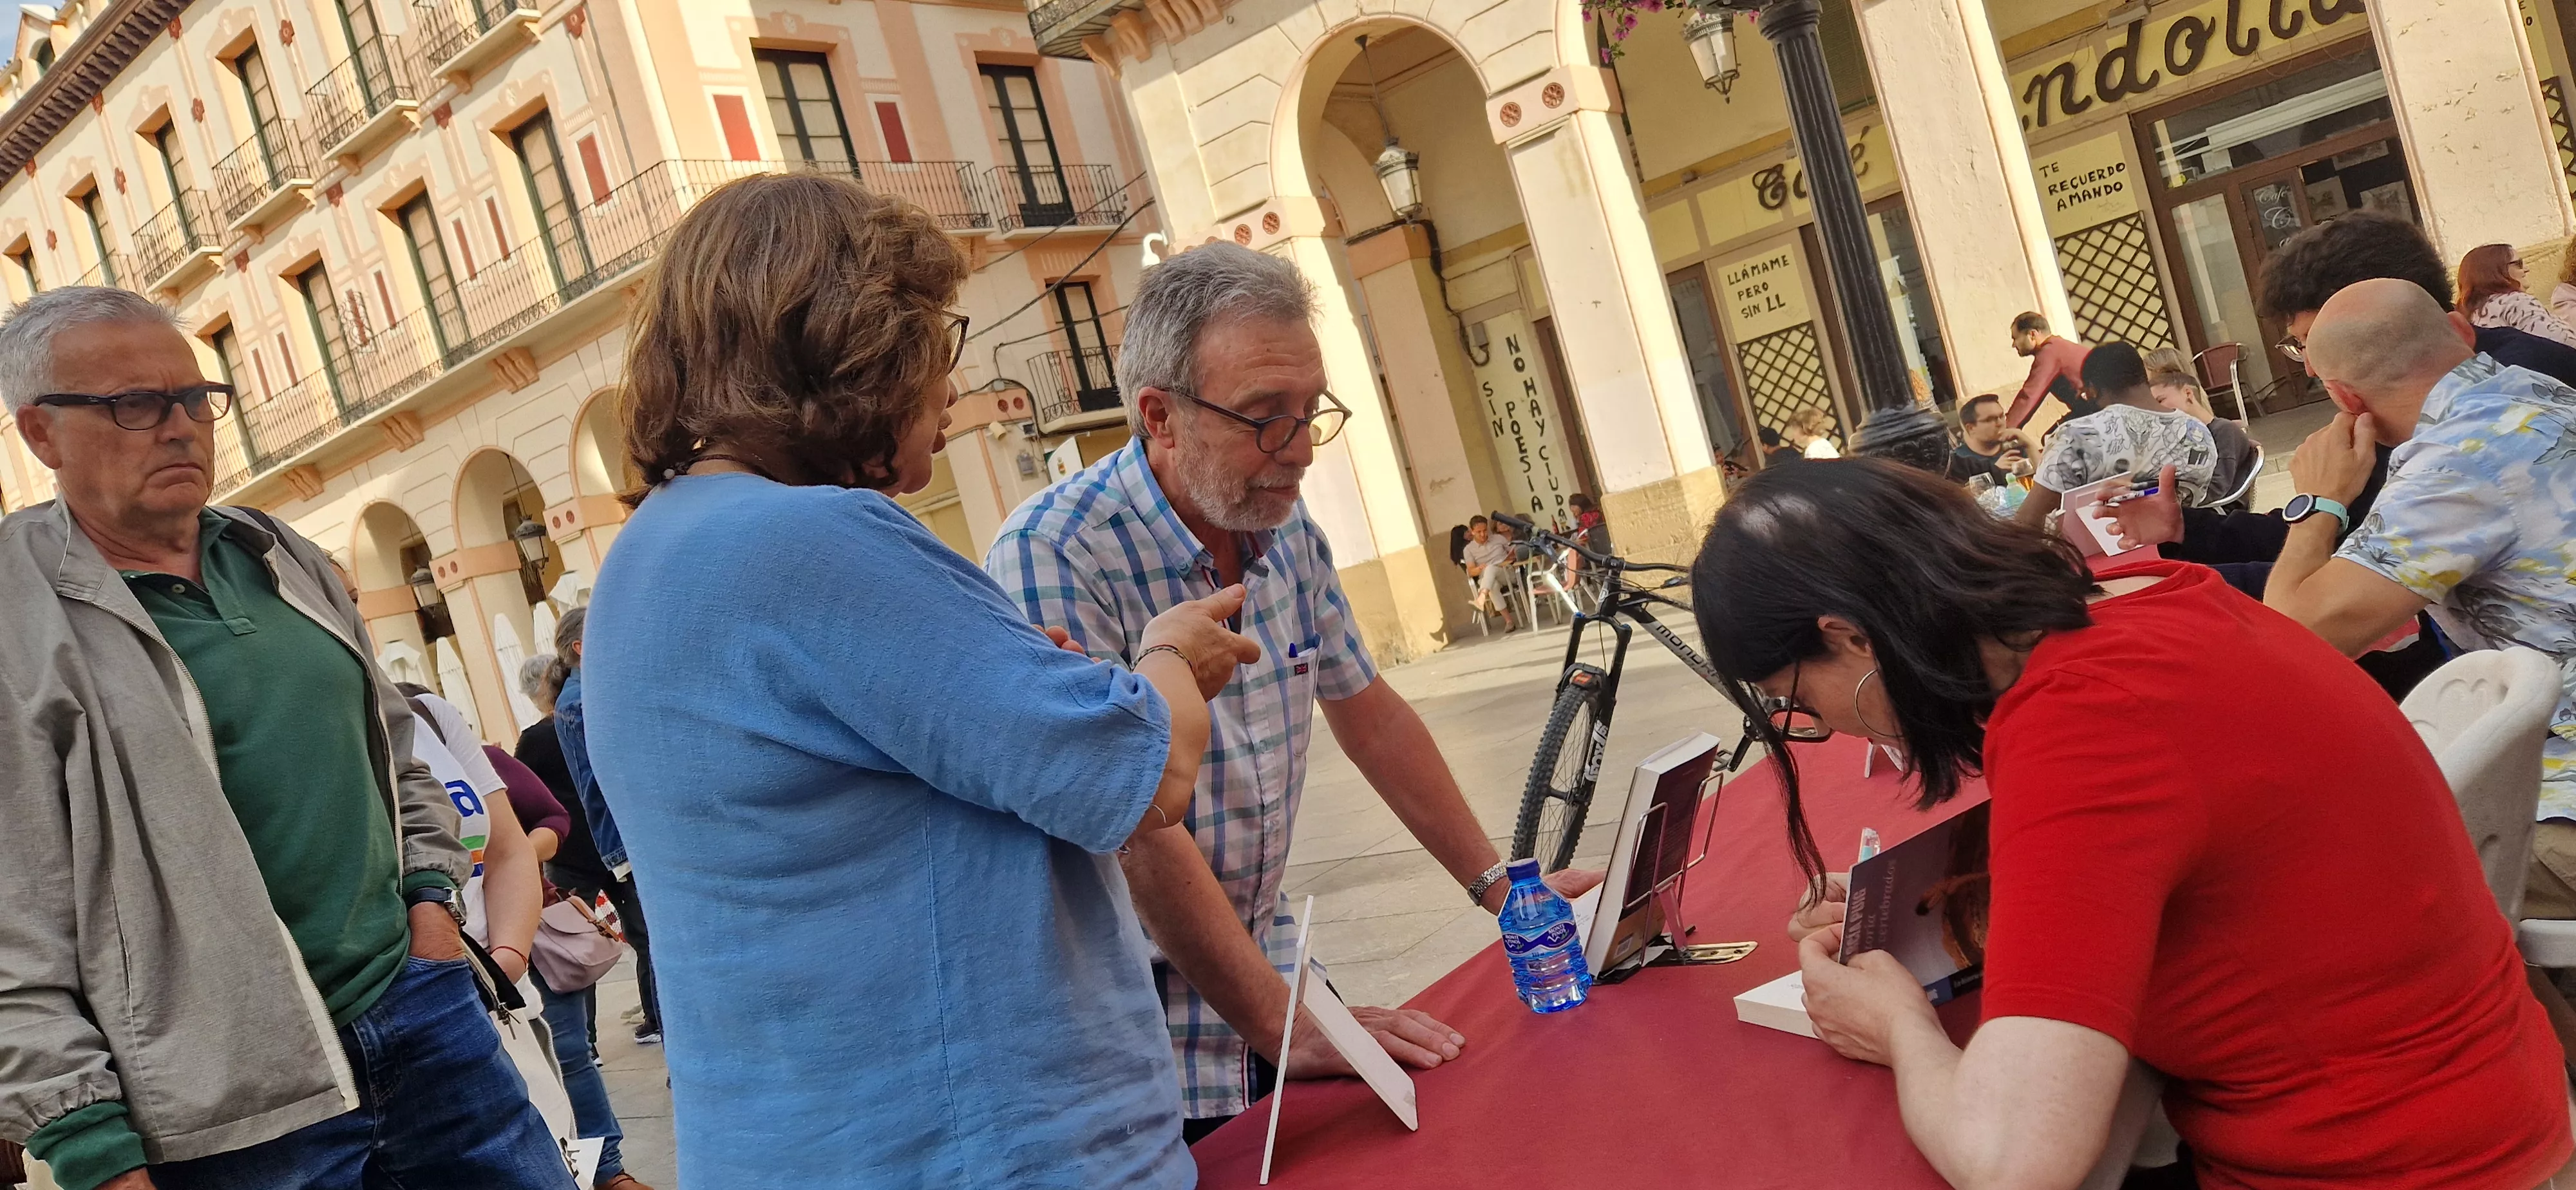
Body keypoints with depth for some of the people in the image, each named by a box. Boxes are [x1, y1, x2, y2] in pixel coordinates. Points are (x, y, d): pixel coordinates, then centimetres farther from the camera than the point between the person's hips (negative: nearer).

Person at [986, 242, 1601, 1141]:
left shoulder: (1287, 530, 2)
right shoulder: (1054, 557, -22)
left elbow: (1368, 714, 12)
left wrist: (1498, 884, 10)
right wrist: (1281, 1027, -21)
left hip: (1265, 963, 7)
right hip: (1132, 1028, -6)